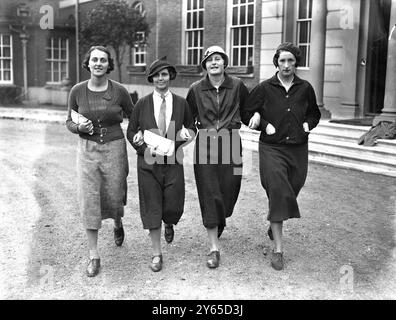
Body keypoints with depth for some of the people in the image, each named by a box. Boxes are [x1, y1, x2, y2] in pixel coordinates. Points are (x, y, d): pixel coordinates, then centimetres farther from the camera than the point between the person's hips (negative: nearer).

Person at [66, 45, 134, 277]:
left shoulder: (119, 91, -6)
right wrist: (79, 127, -13)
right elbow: (69, 121, 7)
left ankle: (118, 225, 46)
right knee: (89, 201, -1)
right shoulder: (77, 91, -3)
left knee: (114, 197, 8)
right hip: (87, 149, 1)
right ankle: (94, 255, 11)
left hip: (114, 149, -1)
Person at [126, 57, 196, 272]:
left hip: (173, 161, 1)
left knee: (173, 207, 0)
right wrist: (147, 149, -9)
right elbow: (131, 132, 6)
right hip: (148, 162, 0)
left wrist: (185, 135, -9)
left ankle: (169, 224, 39)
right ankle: (156, 254, 16)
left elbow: (191, 129, 14)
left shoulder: (181, 103, 4)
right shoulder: (142, 104, 1)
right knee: (152, 208, 2)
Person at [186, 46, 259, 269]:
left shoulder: (237, 86, 2)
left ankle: (219, 223, 41)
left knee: (228, 192, 5)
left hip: (230, 143, 1)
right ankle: (214, 248, 2)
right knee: (209, 195, -4)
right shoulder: (196, 89, 3)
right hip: (205, 145, 0)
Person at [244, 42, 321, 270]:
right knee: (278, 193, -13)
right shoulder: (264, 88, -1)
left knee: (291, 192, 11)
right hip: (272, 148, -3)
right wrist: (264, 124, -7)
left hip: (298, 149, 3)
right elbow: (247, 112, 7)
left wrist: (308, 124, 1)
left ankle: (274, 225, 44)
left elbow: (315, 113, 21)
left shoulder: (305, 89, 6)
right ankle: (278, 249, -6)